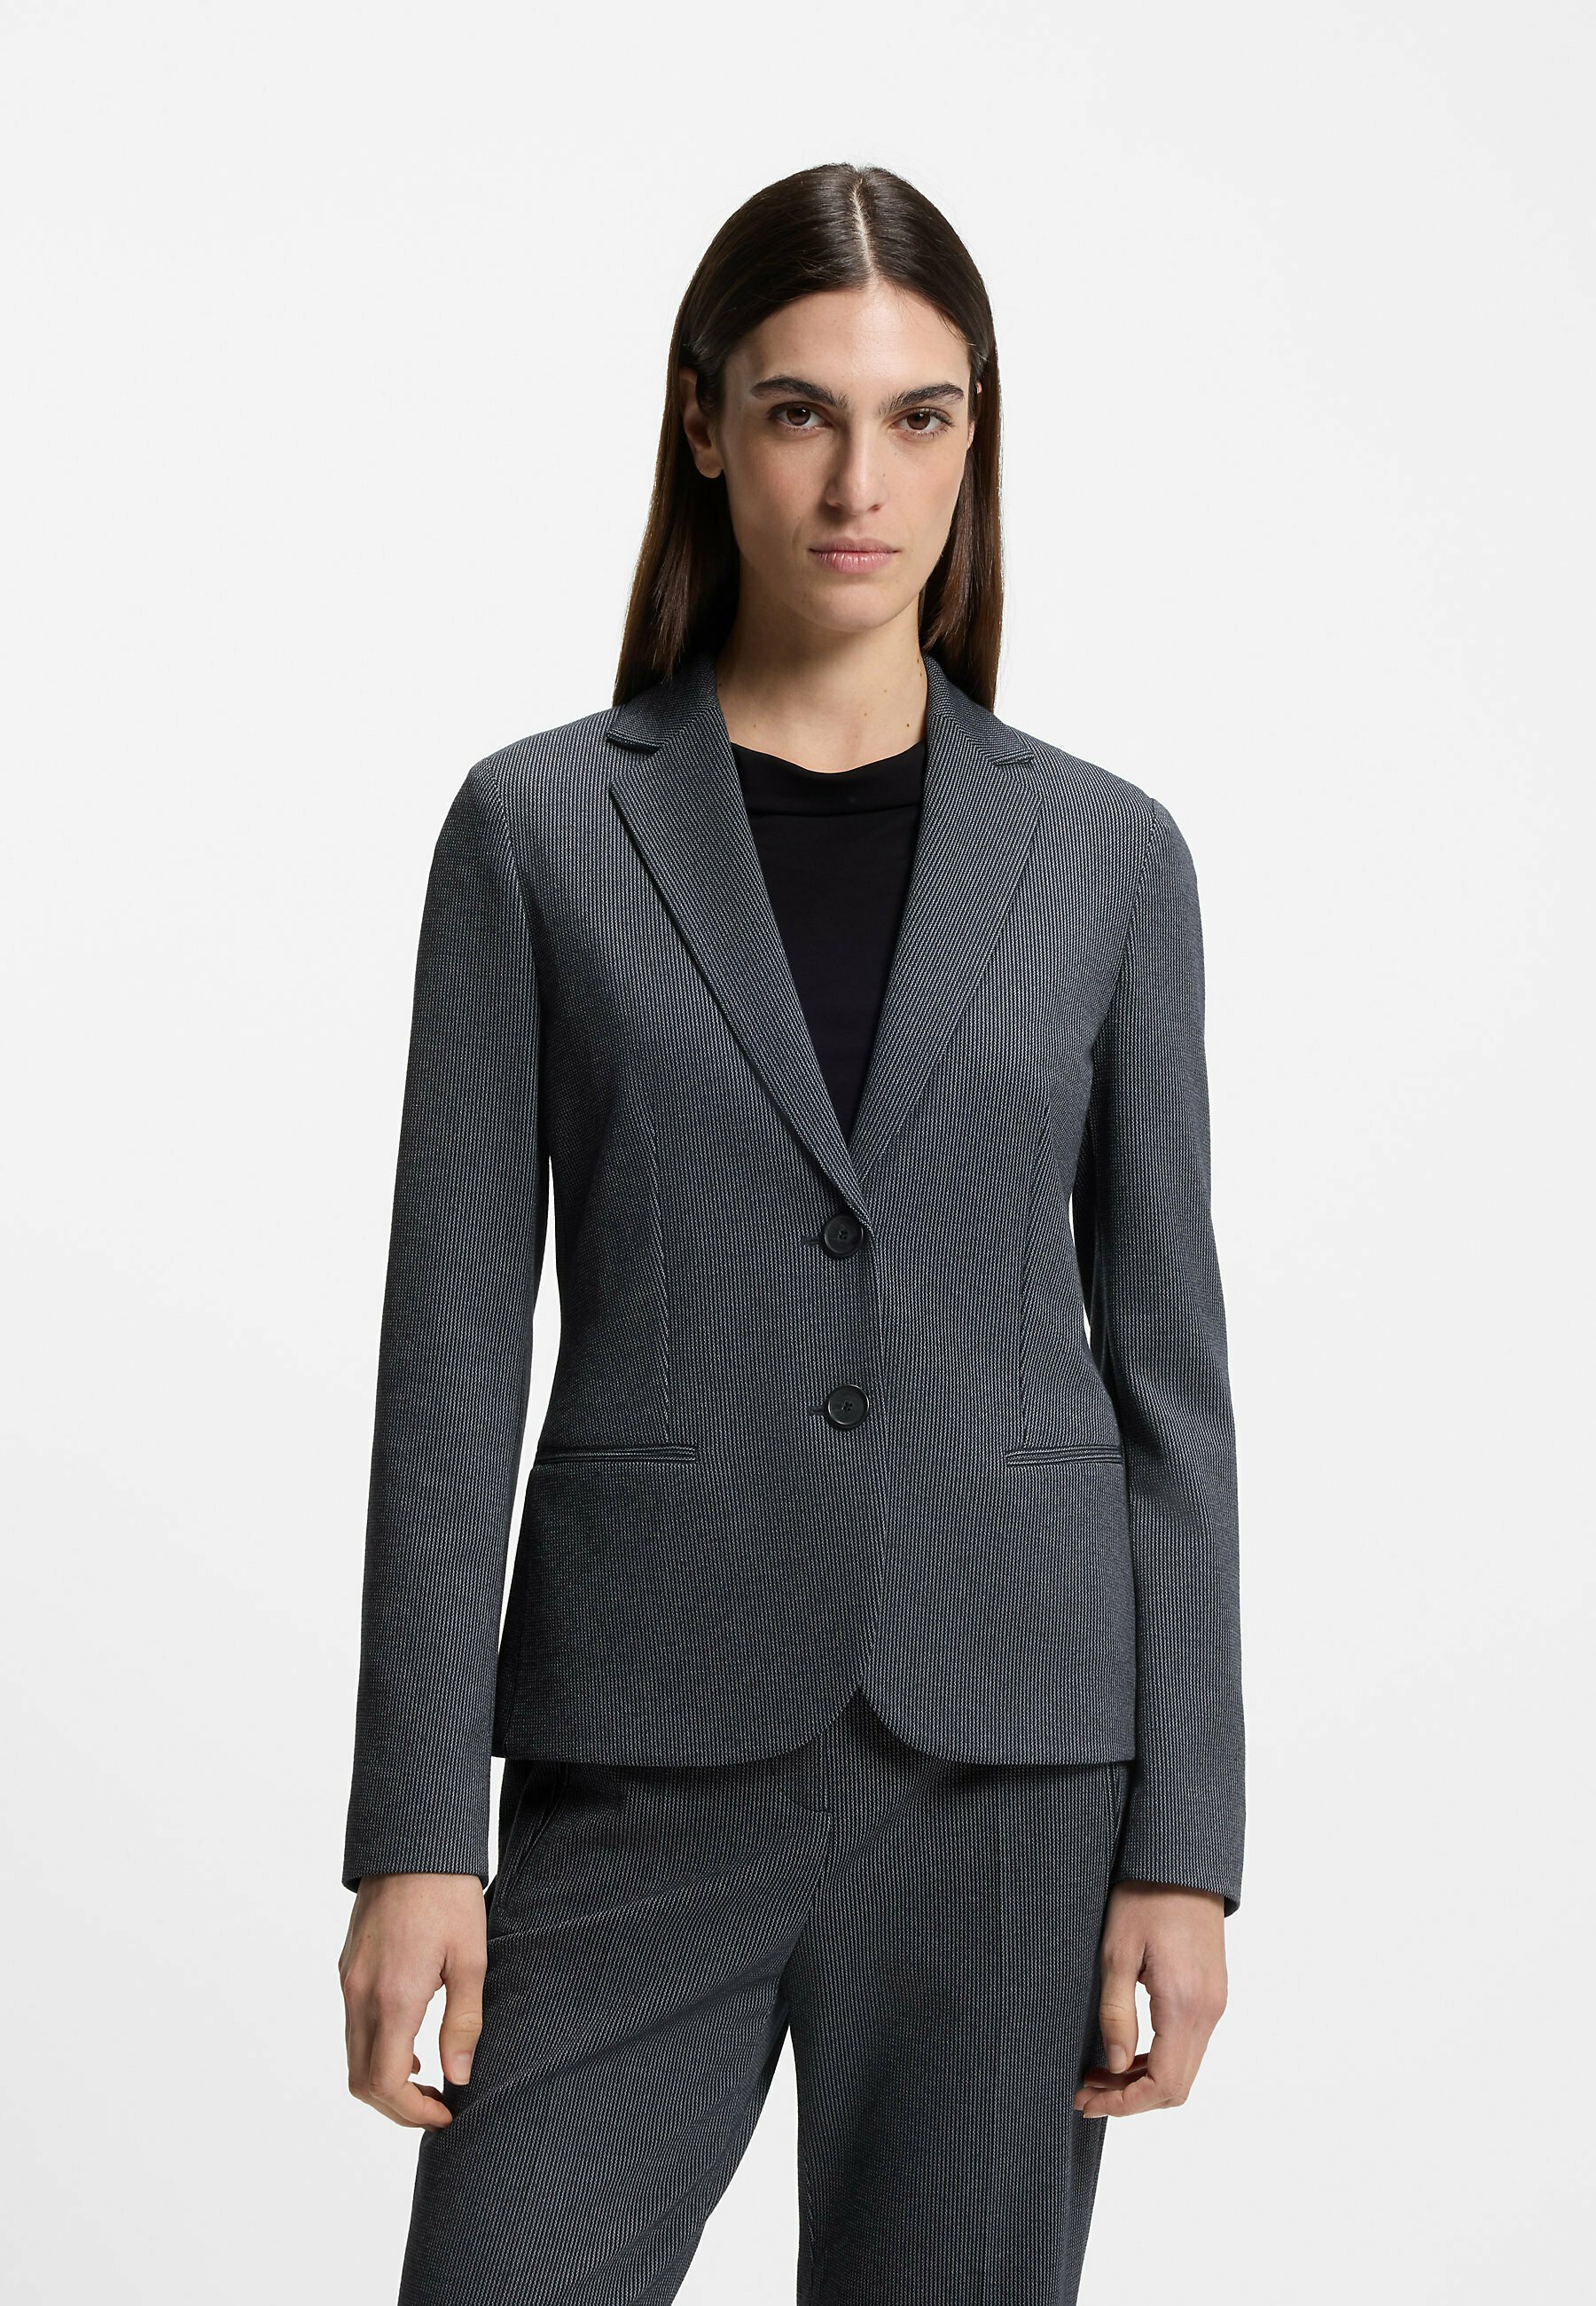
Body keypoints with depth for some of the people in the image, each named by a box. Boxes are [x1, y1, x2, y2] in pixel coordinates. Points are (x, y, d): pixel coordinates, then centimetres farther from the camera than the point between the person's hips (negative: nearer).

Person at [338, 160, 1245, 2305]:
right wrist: (414, 1835, -5)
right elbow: (454, 1345, 0)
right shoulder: (541, 828, 2)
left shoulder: (1104, 855, 5)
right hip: (651, 1754, -1)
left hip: (1008, 1762, 1)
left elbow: (1164, 1357, 6)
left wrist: (1187, 1842, 0)